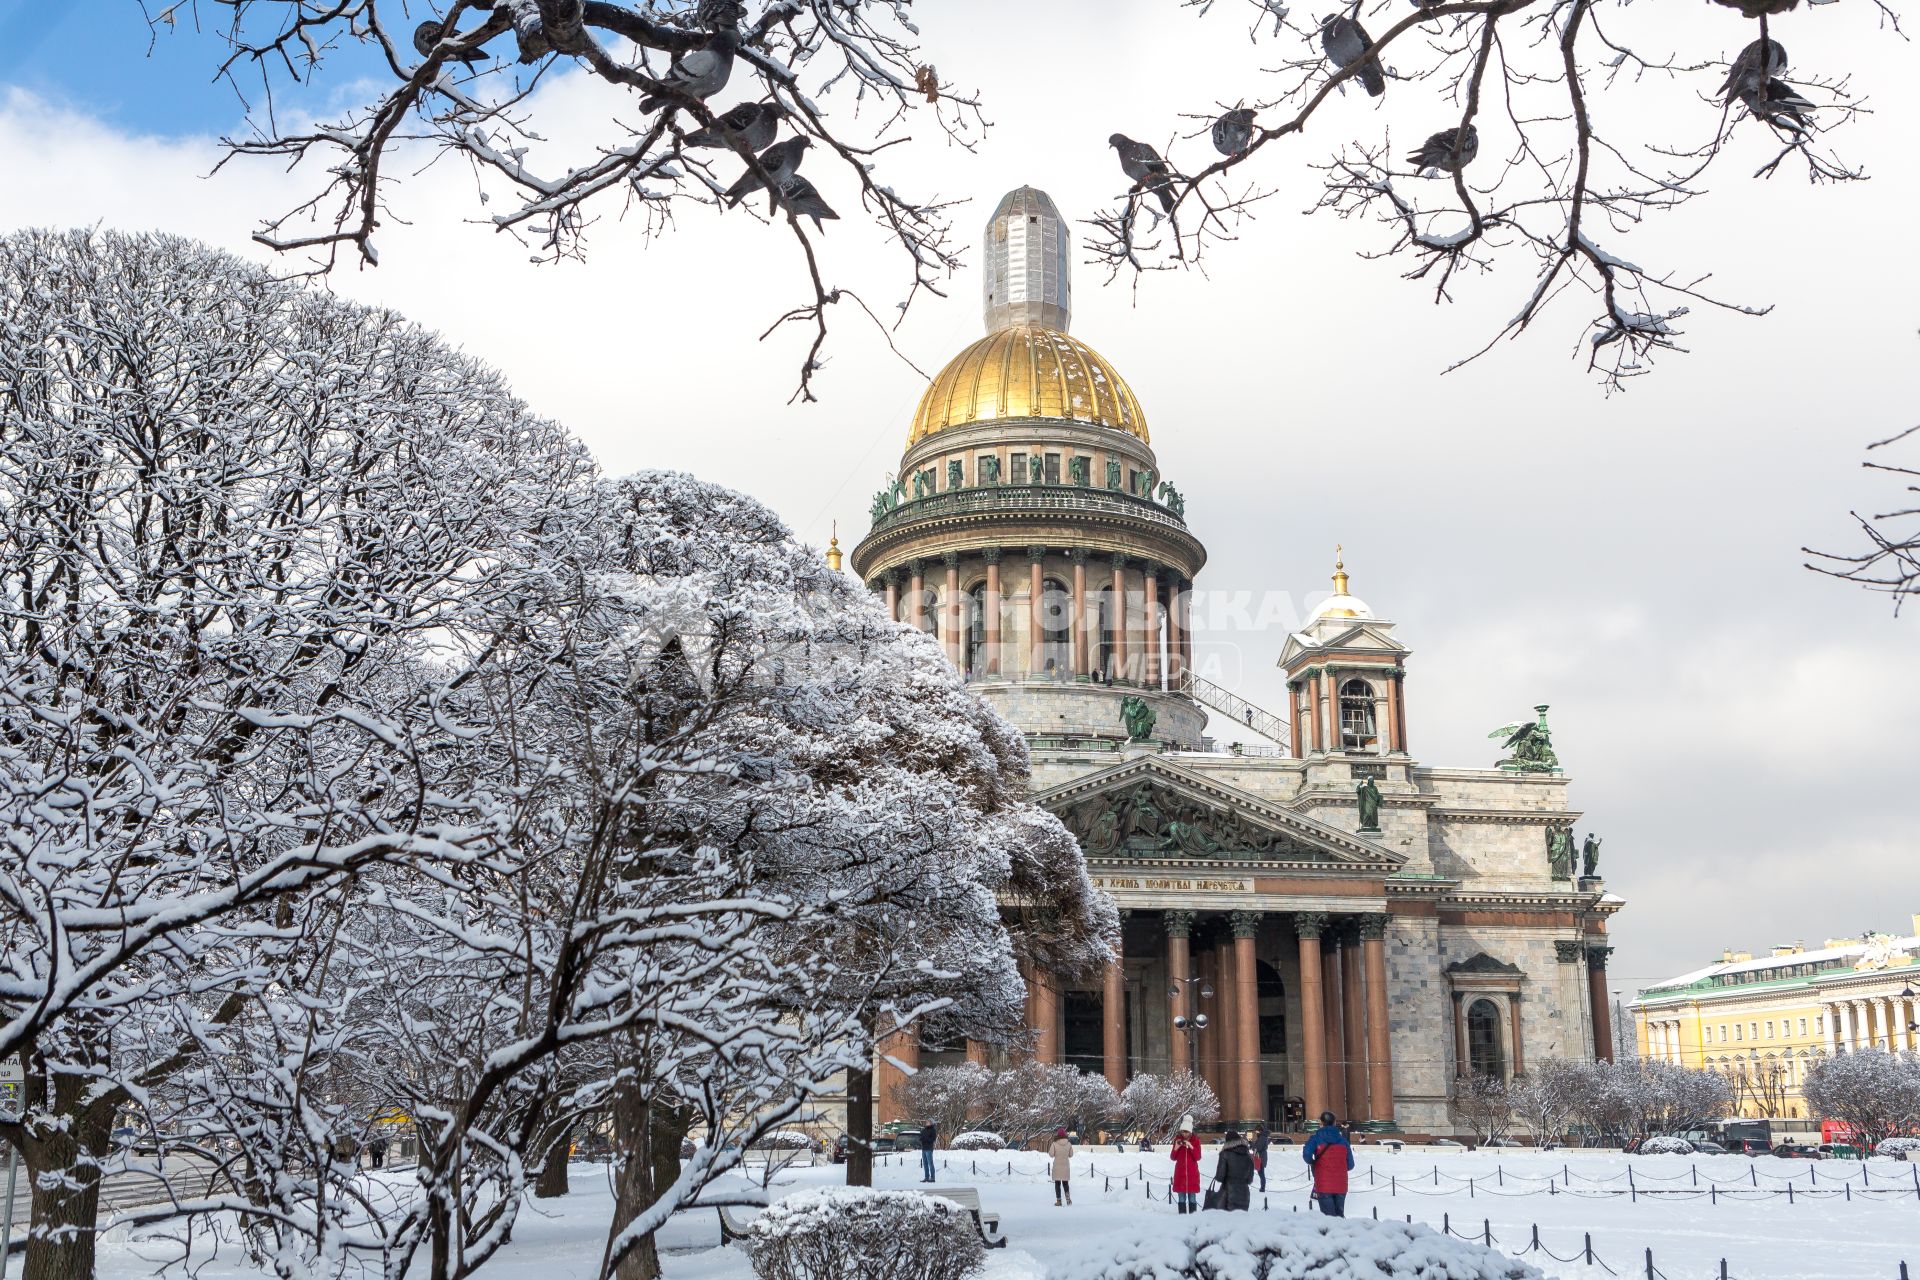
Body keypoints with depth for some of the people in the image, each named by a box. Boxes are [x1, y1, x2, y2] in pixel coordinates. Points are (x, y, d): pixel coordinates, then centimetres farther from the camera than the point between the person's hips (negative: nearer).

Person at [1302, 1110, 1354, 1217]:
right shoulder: (1343, 1140, 7)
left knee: (1328, 1215, 0)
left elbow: (1306, 1153, -20)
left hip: (1323, 1185, -3)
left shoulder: (1316, 1138, -3)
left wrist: (1311, 1164, 1)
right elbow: (1350, 1165, 8)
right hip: (1341, 1186, 3)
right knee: (1340, 1215, 14)